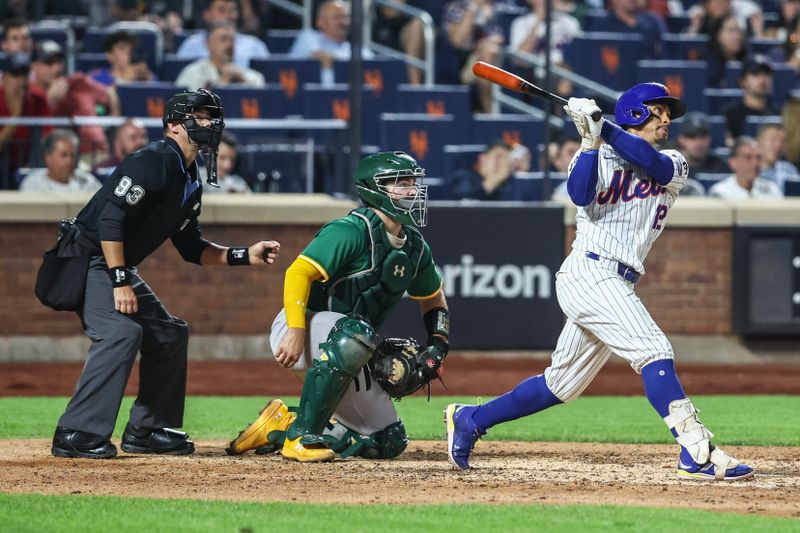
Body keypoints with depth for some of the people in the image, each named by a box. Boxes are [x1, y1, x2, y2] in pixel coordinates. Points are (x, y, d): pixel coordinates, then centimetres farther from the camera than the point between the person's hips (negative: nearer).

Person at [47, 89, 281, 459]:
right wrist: (121, 281, -27)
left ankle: (146, 430, 18)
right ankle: (76, 436, -28)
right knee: (121, 331, -26)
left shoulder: (190, 184, 12)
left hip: (119, 267, 10)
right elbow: (110, 217, -26)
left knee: (169, 334, 11)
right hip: (85, 258, -10)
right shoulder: (154, 161, -18)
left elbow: (191, 248, 18)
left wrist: (243, 256, 5)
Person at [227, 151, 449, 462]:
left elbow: (433, 301, 22)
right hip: (300, 330, -8)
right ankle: (300, 435, -33)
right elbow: (299, 272, -27)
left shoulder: (415, 248, 7)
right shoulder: (351, 231, -18)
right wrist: (296, 332, -38)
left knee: (390, 443, 4)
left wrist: (437, 347, 4)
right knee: (355, 332, -41)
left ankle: (282, 426, 11)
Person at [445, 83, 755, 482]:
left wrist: (604, 130, -16)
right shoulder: (599, 158, 3)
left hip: (619, 284, 7)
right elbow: (581, 194, -16)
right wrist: (591, 141, -23)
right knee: (653, 350, -21)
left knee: (561, 384, 13)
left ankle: (470, 419, 26)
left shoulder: (674, 165, 15)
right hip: (588, 272, -7)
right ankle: (698, 453, -28)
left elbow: (654, 164, -9)